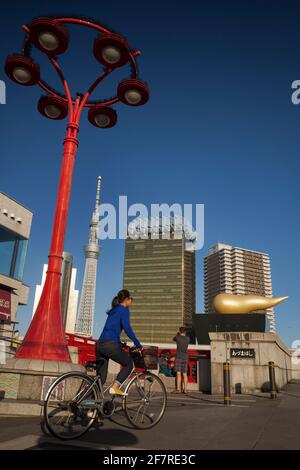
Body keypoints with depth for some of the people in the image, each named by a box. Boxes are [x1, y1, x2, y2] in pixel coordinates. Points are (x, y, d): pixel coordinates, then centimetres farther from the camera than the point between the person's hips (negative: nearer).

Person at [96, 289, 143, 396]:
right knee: (129, 364, 10)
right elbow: (127, 329, -10)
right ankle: (114, 387, -3)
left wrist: (121, 345, 37)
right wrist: (139, 345, -4)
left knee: (100, 378, 12)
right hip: (110, 344, -8)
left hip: (99, 344, 8)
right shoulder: (124, 310, 0)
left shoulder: (113, 311, 25)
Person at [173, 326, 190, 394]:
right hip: (185, 358, 3)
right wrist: (185, 335, 35)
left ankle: (178, 389, -5)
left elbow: (173, 339, 18)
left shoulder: (178, 337, -5)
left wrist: (177, 334, 32)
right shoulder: (188, 338, 3)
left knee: (178, 374, -3)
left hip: (178, 357, -3)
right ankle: (185, 390, 7)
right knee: (185, 374, 7)